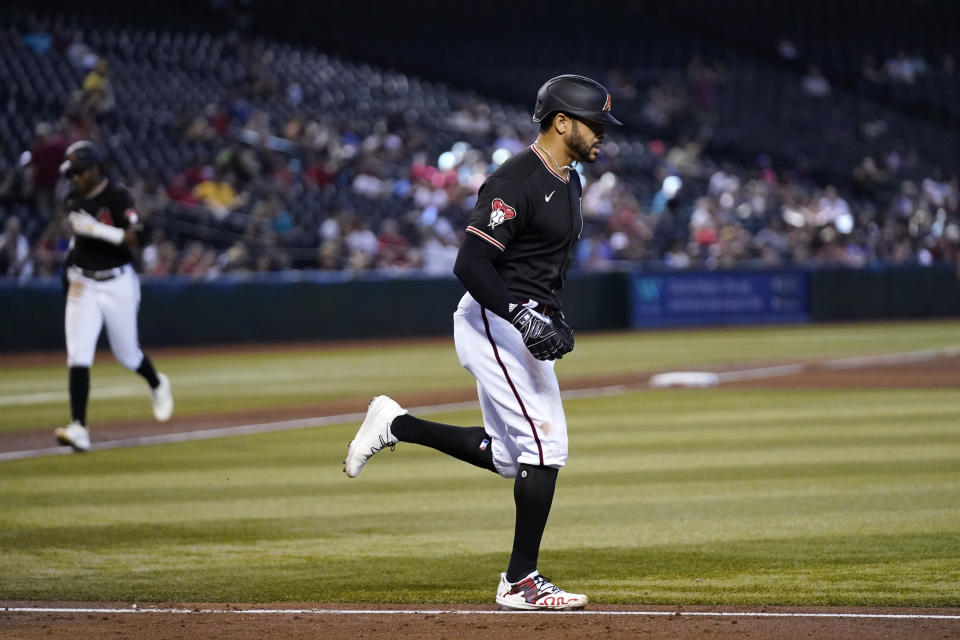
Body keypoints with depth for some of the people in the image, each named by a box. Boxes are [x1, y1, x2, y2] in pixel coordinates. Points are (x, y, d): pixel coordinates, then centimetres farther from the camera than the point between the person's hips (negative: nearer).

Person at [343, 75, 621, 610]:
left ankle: (397, 425, 22)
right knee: (545, 446, -11)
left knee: (508, 457, 13)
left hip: (522, 324, 10)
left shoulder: (569, 181, 13)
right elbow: (472, 264, -24)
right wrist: (524, 316, -31)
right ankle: (521, 581, -3)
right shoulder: (517, 182, -18)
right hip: (494, 321, -10)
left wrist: (555, 317, 14)